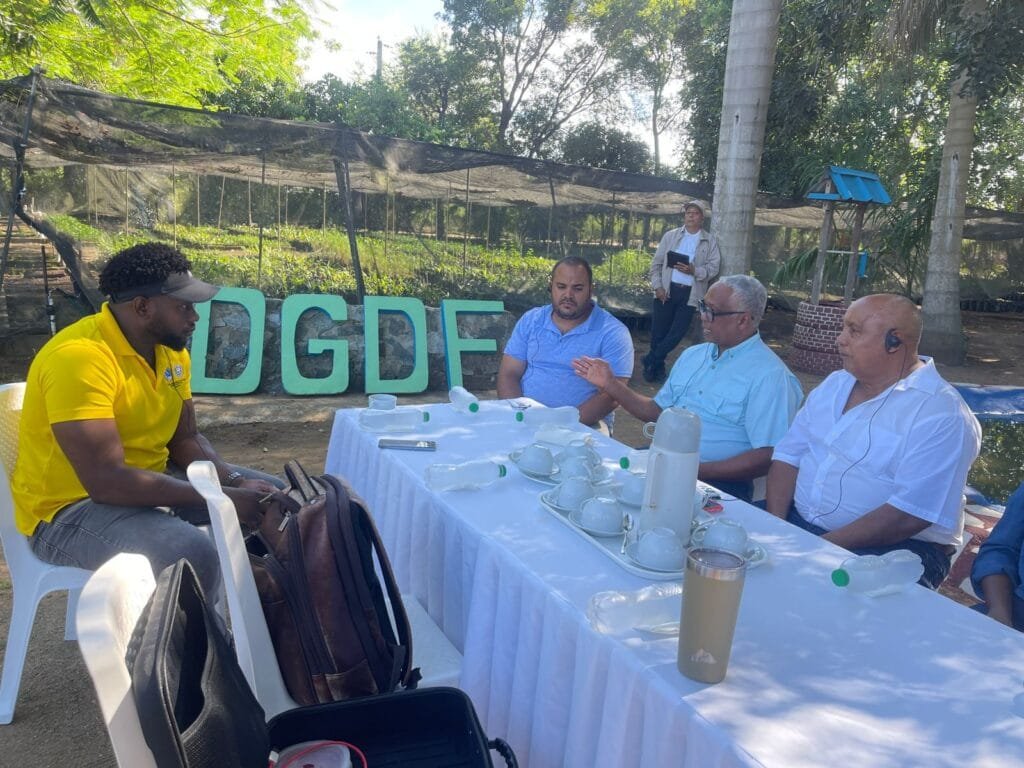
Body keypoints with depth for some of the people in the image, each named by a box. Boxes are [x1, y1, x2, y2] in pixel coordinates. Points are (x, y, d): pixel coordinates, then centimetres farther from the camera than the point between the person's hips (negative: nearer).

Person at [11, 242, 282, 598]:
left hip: (150, 482, 9)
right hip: (70, 508, -9)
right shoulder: (79, 357, -26)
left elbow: (186, 439, 7)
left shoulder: (170, 348, 0)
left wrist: (236, 482, -12)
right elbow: (107, 481, -33)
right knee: (193, 555, -34)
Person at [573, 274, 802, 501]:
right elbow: (657, 411, 20)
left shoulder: (770, 376, -9)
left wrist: (697, 470, -22)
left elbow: (767, 458, -15)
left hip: (717, 480, -7)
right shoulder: (692, 355, 17)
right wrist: (610, 384, 8)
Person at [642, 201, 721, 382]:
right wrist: (657, 286, -5)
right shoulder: (670, 236, 9)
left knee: (677, 332, -4)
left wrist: (694, 271, -19)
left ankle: (650, 361, 11)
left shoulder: (710, 241, 6)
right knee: (658, 331, 2)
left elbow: (714, 268, -2)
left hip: (690, 293, -1)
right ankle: (657, 367, 18)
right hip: (666, 290, 1)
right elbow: (656, 263, 7)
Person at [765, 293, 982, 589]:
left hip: (893, 548, -7)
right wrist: (776, 526, -9)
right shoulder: (835, 384, 11)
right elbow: (789, 454, 6)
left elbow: (907, 516, -21)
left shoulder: (942, 415, -13)